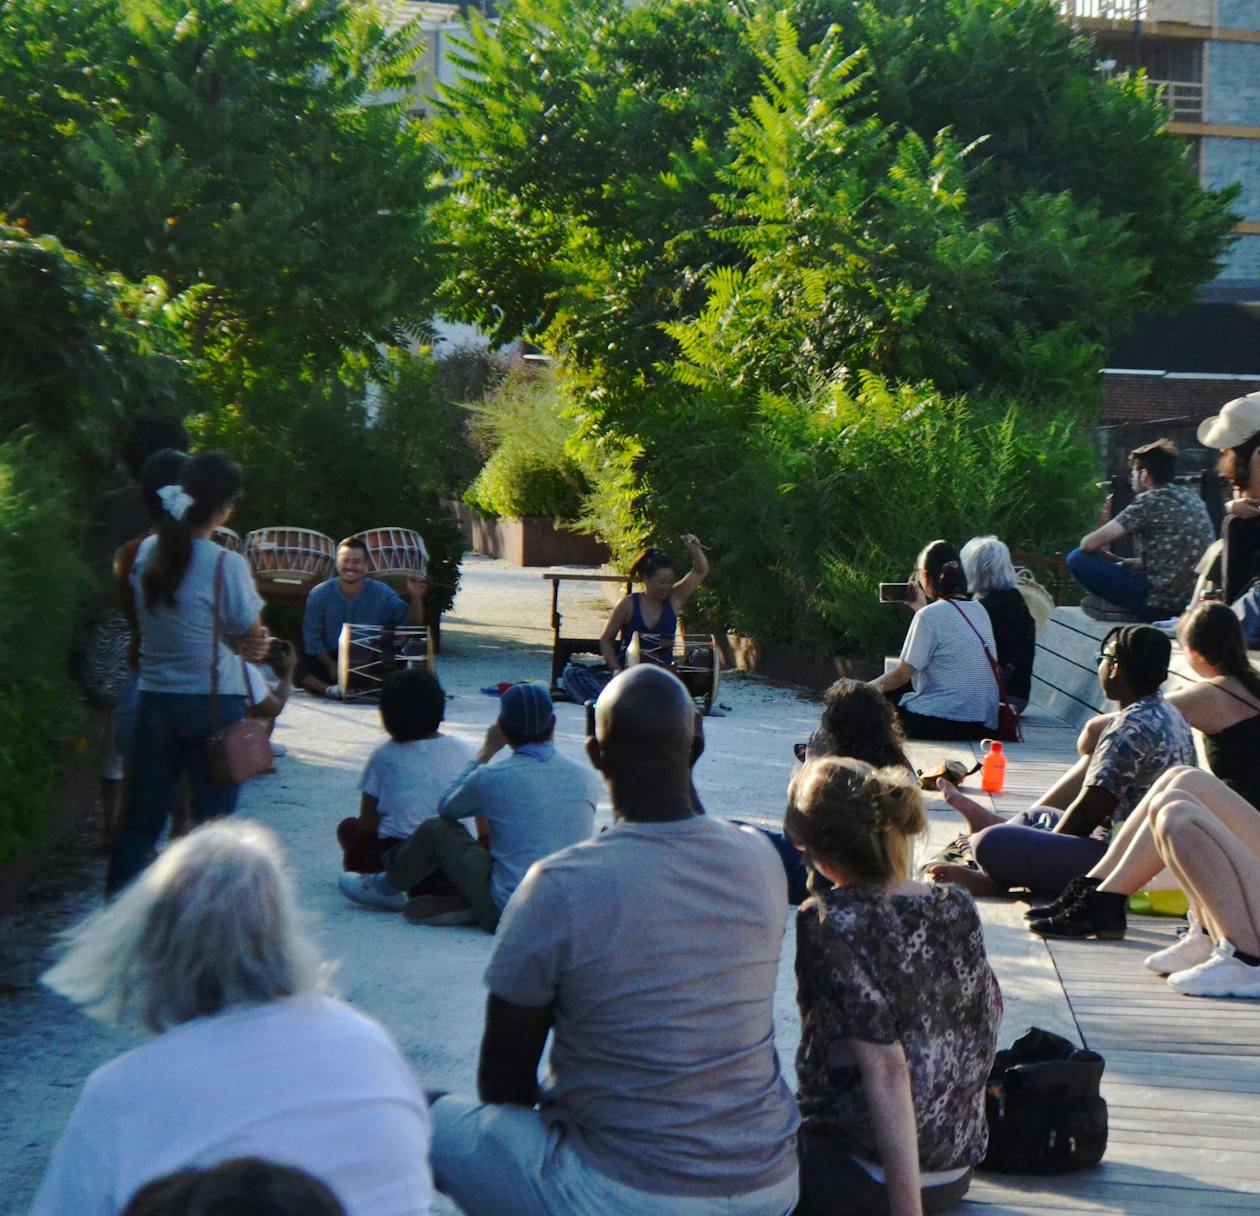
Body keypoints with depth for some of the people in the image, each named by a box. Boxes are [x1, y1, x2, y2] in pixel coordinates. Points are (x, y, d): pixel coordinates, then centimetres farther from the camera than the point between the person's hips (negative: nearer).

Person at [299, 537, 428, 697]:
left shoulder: (381, 593, -6)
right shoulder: (319, 594, -6)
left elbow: (413, 624, -6)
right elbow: (312, 638, -3)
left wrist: (415, 598, -23)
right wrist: (332, 667, -14)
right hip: (330, 660, -1)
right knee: (301, 667, -28)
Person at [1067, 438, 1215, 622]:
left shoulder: (1150, 501, -9)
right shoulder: (1191, 498, 14)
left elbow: (1089, 544, -10)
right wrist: (1138, 562, 18)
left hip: (1162, 605, -8)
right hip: (1197, 601, 8)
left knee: (1078, 559, -6)